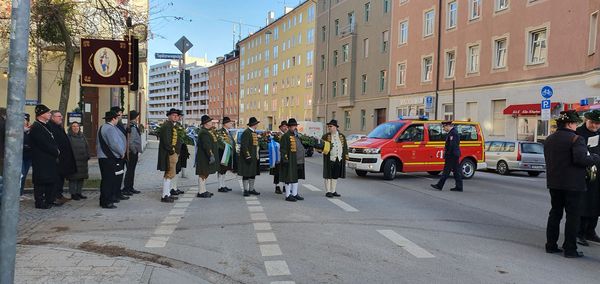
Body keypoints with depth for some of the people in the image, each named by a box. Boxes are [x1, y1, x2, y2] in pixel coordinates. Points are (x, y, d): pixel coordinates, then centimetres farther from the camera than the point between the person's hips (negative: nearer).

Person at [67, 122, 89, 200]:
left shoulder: (82, 136, 16)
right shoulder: (68, 137, -3)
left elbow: (86, 147, 19)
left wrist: (87, 156, 8)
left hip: (82, 161, 6)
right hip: (72, 161, -6)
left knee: (81, 177, 10)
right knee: (73, 178, -4)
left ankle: (78, 192, 20)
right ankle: (73, 194, 3)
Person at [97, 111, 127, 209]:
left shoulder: (102, 128, 16)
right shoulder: (110, 128, -17)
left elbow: (98, 143, 23)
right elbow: (114, 144, -23)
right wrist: (121, 153, -9)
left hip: (103, 157, 10)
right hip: (110, 159, -10)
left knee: (106, 179, 16)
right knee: (109, 180, -5)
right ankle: (107, 202, 0)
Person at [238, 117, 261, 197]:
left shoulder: (254, 132, 16)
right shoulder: (246, 132, -14)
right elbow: (244, 146, -19)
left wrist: (257, 156, 19)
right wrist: (247, 156, -22)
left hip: (254, 157, 9)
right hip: (247, 157, -9)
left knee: (253, 174, 12)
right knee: (246, 174, -3)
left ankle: (251, 189, 20)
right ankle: (246, 190, 3)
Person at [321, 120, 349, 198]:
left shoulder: (342, 136, 9)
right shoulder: (326, 136, 1)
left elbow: (345, 147, 12)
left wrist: (346, 158, 8)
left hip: (339, 159, 3)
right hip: (329, 159, -3)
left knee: (335, 176, 9)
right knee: (328, 175, 0)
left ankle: (333, 191, 19)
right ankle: (328, 192, 7)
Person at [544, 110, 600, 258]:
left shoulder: (549, 139, 10)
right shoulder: (576, 139, -14)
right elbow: (582, 159, -25)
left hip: (554, 183, 7)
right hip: (572, 184, -7)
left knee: (555, 213, 15)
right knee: (573, 216, 2)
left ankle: (551, 245, 18)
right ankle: (570, 249, 6)